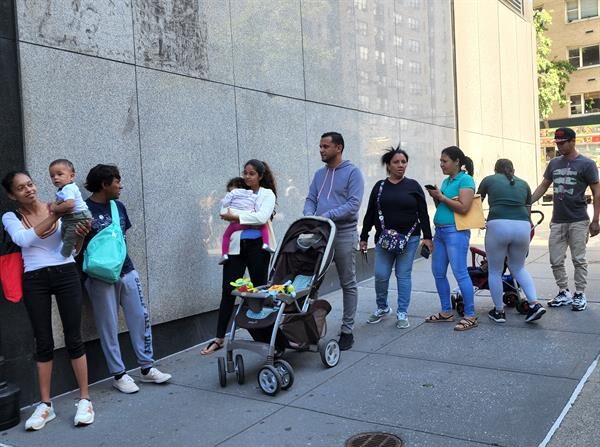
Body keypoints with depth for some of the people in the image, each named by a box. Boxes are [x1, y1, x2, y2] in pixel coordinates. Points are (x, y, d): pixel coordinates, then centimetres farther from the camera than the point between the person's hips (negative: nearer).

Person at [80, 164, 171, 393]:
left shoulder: (118, 206, 9)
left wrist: (125, 261, 13)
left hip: (126, 271, 6)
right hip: (100, 277, -6)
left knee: (141, 319, 7)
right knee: (108, 327, 3)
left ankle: (147, 368, 19)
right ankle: (118, 374, 15)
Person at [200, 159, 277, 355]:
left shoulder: (267, 194, 4)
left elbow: (262, 217, -14)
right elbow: (224, 213, -1)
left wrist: (236, 216, -13)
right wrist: (250, 216, -13)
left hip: (257, 246, -3)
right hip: (236, 246, 3)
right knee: (228, 291, 0)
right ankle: (219, 338, 6)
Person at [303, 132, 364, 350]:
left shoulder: (352, 172, -5)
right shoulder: (319, 174, 14)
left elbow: (353, 204, -15)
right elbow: (310, 199, 11)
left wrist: (327, 216, -22)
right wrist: (309, 216, -10)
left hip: (343, 235, -5)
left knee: (348, 284, 4)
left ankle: (347, 330, 12)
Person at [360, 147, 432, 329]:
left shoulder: (413, 186, 4)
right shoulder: (380, 186, 7)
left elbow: (423, 213, 4)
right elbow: (370, 214, 9)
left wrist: (427, 236, -2)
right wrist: (363, 237, 7)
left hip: (409, 238, -1)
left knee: (403, 275, 4)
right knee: (381, 275, -2)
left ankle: (402, 313, 15)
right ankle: (382, 308, 22)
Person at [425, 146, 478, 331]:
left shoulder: (465, 180, -8)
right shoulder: (446, 181, 16)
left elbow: (463, 208, -19)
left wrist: (441, 196, -14)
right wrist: (435, 197, 3)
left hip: (456, 232, -9)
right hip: (440, 231, 9)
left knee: (460, 274, -7)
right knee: (438, 273, 12)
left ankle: (470, 316, 1)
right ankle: (446, 312, 24)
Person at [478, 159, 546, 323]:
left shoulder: (489, 180, 16)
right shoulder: (524, 183, 23)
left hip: (498, 226, -3)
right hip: (522, 227, 4)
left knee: (495, 271, 13)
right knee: (518, 268, 24)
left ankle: (499, 312, 21)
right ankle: (535, 304, 11)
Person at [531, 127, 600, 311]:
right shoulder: (554, 163, 9)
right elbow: (543, 186, 17)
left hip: (578, 222, -4)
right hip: (557, 221, 5)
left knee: (579, 260, 3)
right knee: (556, 261, 5)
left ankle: (580, 295, 14)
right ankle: (564, 293, 18)